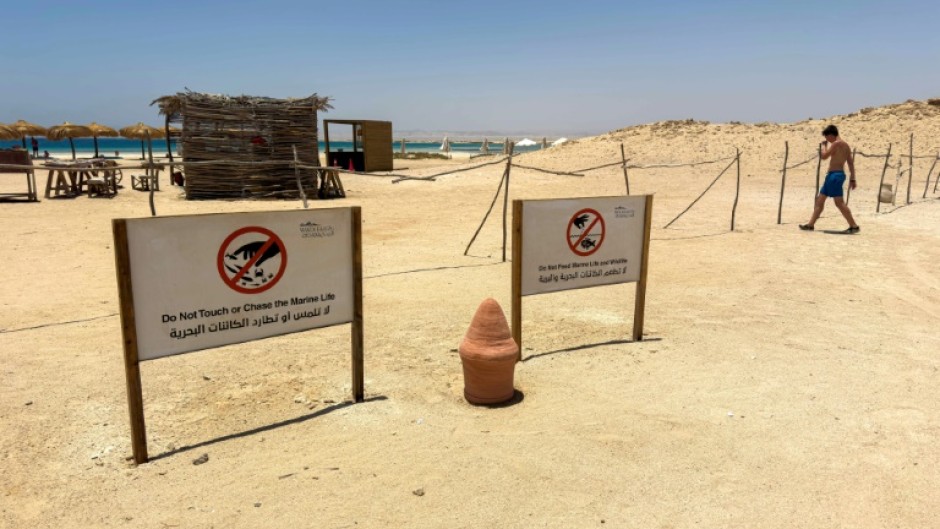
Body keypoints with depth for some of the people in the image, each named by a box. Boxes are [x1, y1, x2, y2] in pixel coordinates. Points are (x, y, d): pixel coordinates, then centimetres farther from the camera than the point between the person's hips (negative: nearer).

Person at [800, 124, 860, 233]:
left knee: (839, 202, -11)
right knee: (820, 199, 14)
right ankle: (810, 224, 18)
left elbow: (824, 156, -14)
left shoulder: (836, 144, -12)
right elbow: (851, 163, 15)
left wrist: (823, 145, 3)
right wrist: (852, 179, 16)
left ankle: (854, 226, -10)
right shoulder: (845, 145, 16)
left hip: (835, 174, -10)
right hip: (835, 175, 10)